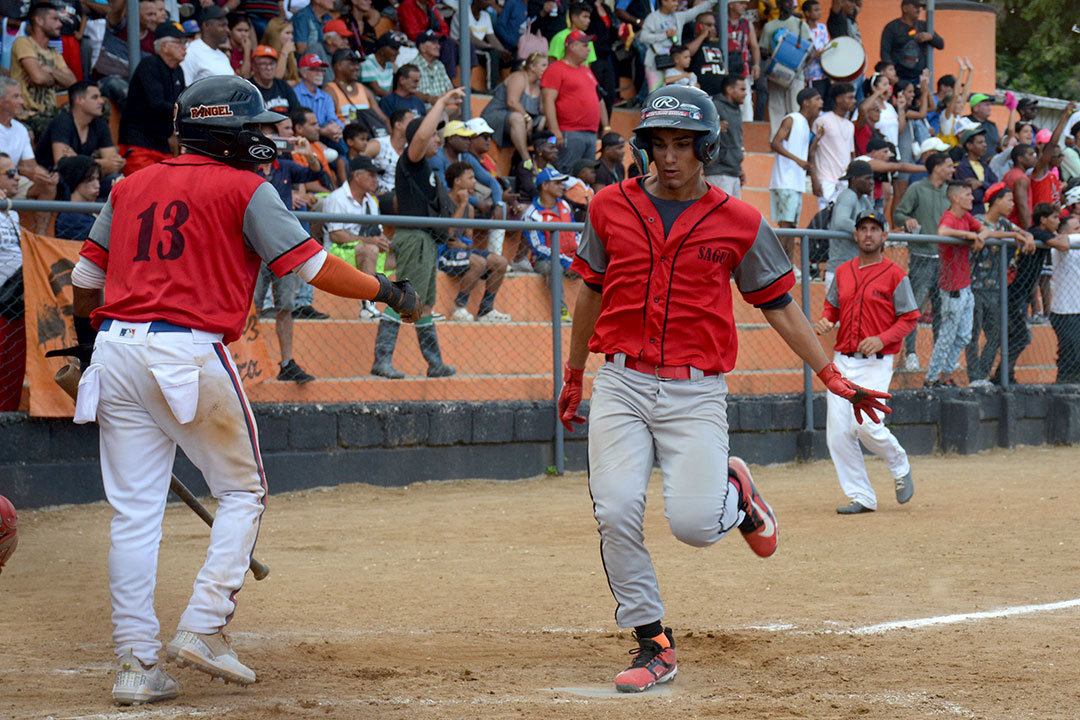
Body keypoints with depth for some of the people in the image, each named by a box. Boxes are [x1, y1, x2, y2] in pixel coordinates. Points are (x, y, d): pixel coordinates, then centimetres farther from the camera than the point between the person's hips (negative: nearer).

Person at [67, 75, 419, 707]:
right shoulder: (244, 189, 0)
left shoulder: (131, 187, 16)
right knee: (243, 491, 12)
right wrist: (386, 291, 8)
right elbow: (312, 266, -4)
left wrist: (90, 343, 33)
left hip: (117, 348, 5)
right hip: (192, 354, -5)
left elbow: (86, 279, 18)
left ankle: (137, 662, 3)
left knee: (135, 511, 6)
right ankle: (204, 627, -1)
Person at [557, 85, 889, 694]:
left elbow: (779, 305, 7)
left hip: (697, 392, -2)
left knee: (693, 523, -16)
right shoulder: (611, 207, 5)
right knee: (617, 513, -13)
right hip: (622, 385, 2)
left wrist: (833, 377, 2)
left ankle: (734, 493, 21)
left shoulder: (739, 223, 1)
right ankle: (654, 644, 3)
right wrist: (573, 377, 24)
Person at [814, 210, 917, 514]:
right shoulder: (843, 272, 12)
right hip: (842, 361, 5)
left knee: (867, 425, -19)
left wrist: (882, 339, -17)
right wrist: (824, 322, -1)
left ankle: (899, 465, 11)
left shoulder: (895, 275, -2)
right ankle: (861, 497, 8)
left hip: (876, 363, -5)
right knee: (838, 432, -2)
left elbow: (909, 319, -2)